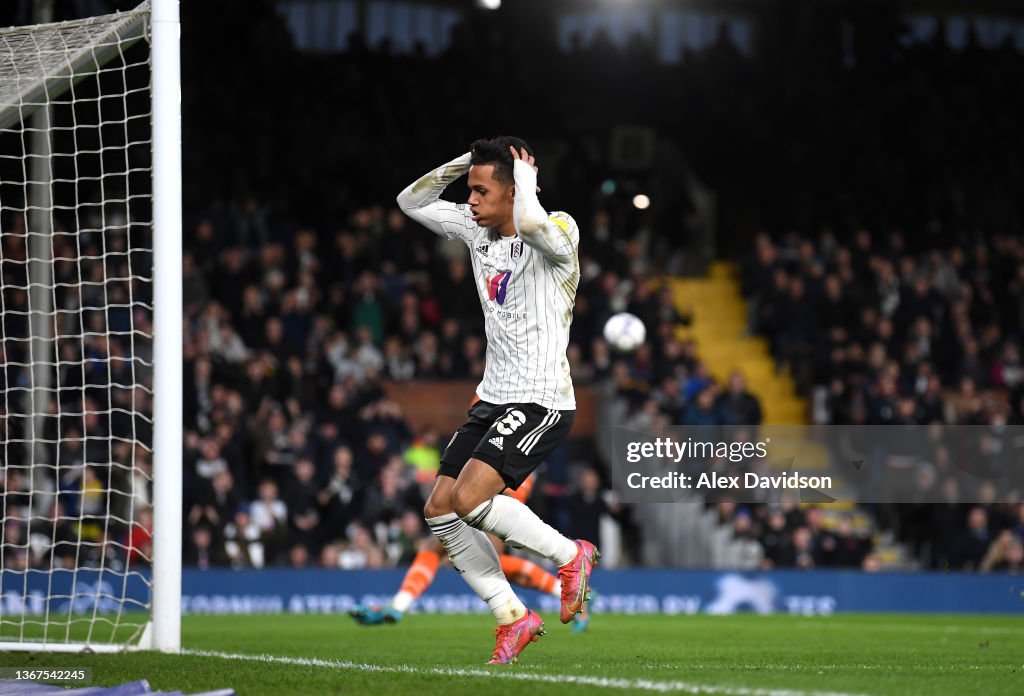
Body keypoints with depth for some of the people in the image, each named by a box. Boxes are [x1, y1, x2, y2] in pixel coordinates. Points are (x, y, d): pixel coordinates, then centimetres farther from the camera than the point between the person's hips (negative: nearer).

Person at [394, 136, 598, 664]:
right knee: (439, 511, -1)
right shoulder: (477, 229, 9)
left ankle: (569, 556, -2)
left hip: (542, 401, -9)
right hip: (493, 398, 9)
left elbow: (531, 225, -37)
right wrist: (461, 164, 4)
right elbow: (411, 203, 18)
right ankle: (514, 618, 6)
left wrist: (525, 175, -18)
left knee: (469, 499, -23)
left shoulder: (558, 232, -13)